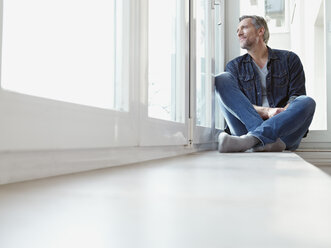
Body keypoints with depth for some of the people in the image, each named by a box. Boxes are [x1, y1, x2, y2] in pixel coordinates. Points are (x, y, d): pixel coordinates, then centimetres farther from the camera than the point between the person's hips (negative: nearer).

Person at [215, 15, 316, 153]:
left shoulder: (289, 59, 15)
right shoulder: (234, 66, 16)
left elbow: (297, 95, 5)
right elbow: (237, 104, 3)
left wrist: (284, 112, -19)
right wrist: (266, 112, -17)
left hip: (284, 130, 0)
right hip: (248, 126, 0)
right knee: (222, 79, -15)